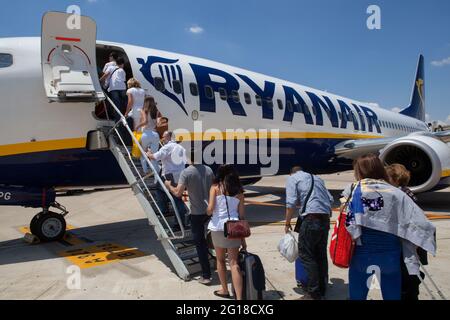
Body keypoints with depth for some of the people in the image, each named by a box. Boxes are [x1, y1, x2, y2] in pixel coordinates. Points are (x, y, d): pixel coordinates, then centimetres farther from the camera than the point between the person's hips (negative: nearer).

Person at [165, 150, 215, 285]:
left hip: (197, 213, -5)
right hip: (210, 211, 5)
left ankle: (206, 276, 10)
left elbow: (178, 193, -19)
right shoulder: (208, 170, 0)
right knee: (205, 240, 26)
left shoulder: (186, 172, -15)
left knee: (200, 244, 4)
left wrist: (169, 186, 0)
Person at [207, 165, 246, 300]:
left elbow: (210, 209, -12)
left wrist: (208, 212, 13)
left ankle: (224, 290, 33)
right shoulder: (239, 191, 7)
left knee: (220, 260, 19)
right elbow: (242, 215, 6)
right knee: (234, 263, 3)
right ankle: (239, 297, -4)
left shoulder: (215, 187, 0)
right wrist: (243, 237, 11)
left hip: (218, 227, -1)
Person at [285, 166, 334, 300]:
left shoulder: (292, 178, 6)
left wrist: (287, 223, 3)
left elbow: (291, 203, -5)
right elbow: (330, 199, 19)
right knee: (321, 254, 14)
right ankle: (322, 289, 23)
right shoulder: (317, 178, 24)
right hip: (325, 219, 7)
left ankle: (314, 293, -1)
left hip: (311, 218, -7)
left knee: (306, 254, -1)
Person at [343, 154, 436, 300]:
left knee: (357, 294, 14)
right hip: (390, 252, 2)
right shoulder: (396, 193, -4)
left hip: (362, 252, -1)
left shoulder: (353, 190, -7)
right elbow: (415, 224, -5)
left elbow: (348, 222, -14)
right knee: (392, 294, 17)